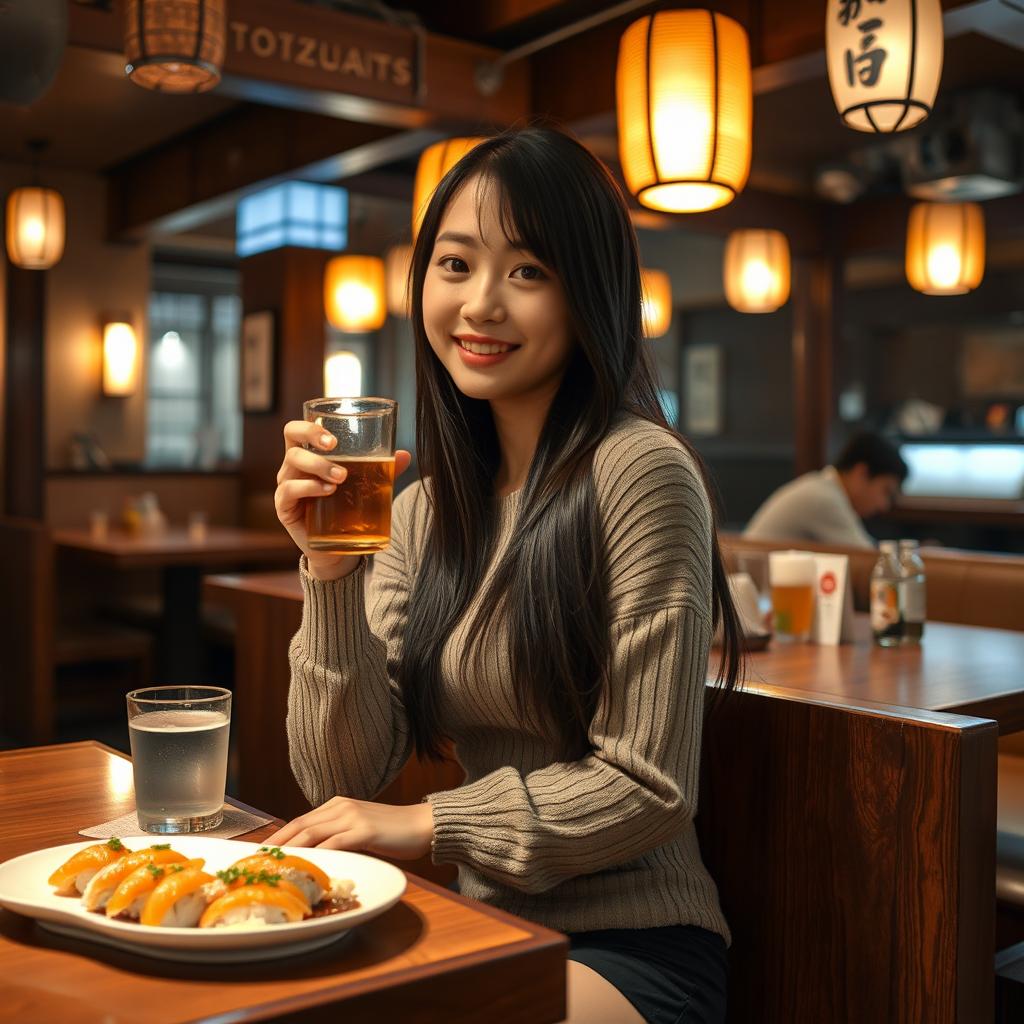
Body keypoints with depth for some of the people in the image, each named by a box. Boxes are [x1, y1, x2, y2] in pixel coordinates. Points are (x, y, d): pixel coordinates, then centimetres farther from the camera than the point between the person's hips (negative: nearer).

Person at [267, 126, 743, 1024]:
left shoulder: (638, 471, -16)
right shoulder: (424, 509, 4)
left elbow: (648, 790, -16)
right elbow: (346, 782, -2)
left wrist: (426, 825, -11)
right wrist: (329, 567, -13)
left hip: (627, 949, -5)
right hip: (482, 932, 6)